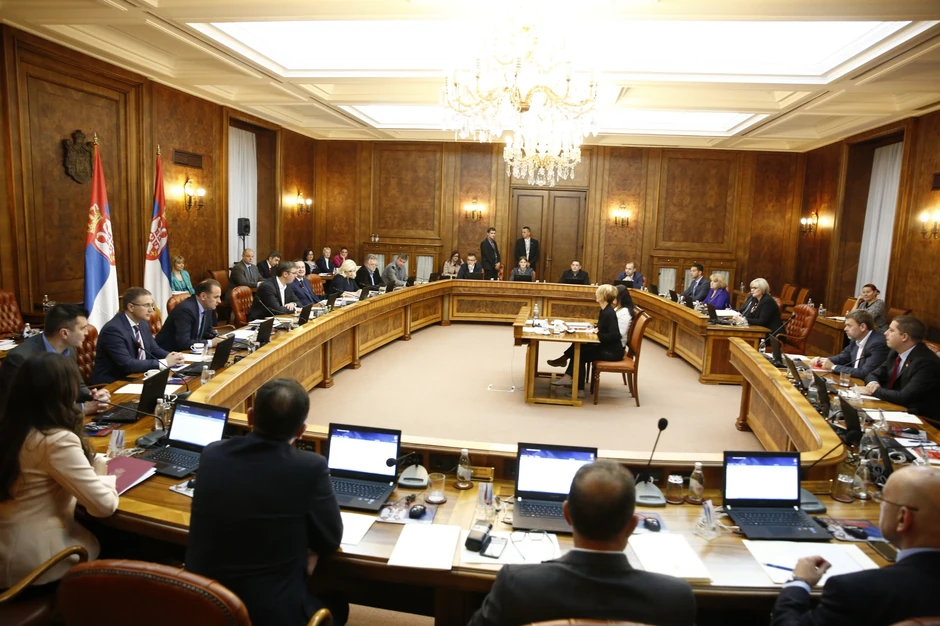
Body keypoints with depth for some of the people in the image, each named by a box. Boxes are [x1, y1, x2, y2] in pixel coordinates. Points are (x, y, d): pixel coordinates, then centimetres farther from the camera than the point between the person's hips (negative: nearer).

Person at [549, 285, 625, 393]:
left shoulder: (609, 313, -22)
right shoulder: (604, 310, 8)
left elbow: (615, 335, -30)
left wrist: (598, 334, -20)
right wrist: (594, 329, -1)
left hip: (613, 351, -9)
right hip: (607, 347, 9)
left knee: (581, 354, -7)